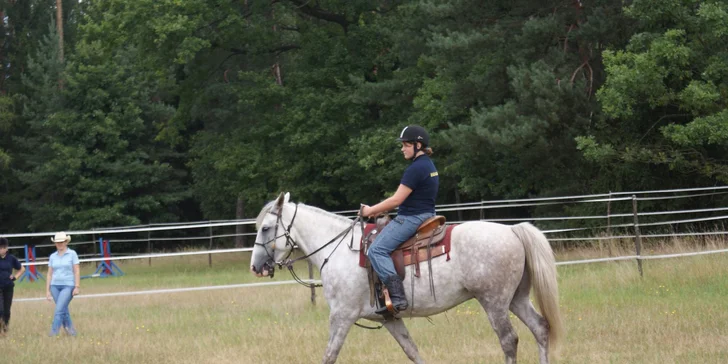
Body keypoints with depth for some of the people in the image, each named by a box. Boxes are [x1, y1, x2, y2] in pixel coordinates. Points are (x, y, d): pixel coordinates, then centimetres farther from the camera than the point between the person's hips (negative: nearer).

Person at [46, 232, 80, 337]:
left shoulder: (72, 254, -1)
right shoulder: (53, 256, 9)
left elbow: (77, 271, -3)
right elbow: (50, 274, 11)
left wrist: (77, 287, -10)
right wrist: (47, 290, 7)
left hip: (68, 286, -4)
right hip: (55, 286, 4)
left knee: (59, 310, -15)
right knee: (64, 310, 8)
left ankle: (54, 332, -17)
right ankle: (71, 330, 19)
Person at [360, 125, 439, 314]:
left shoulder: (416, 168, -17)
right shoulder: (429, 165, 15)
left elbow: (397, 200, -17)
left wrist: (371, 210, -5)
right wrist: (380, 210, 17)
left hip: (411, 218, -11)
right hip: (425, 215, 11)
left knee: (377, 250, -18)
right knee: (380, 247, 23)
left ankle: (398, 297, -29)